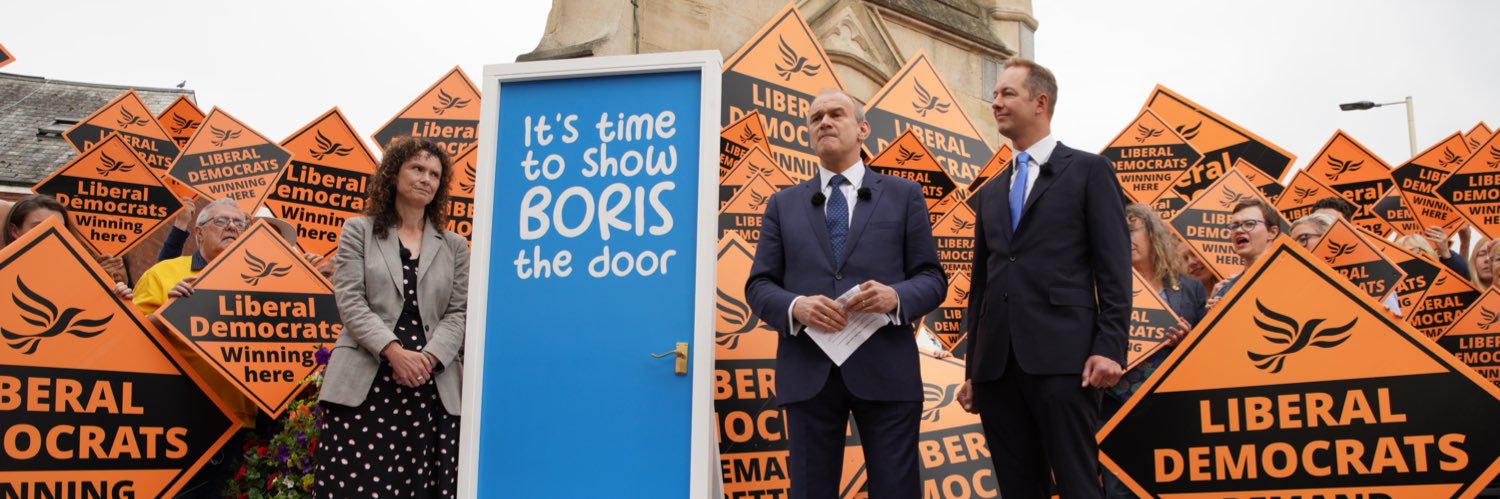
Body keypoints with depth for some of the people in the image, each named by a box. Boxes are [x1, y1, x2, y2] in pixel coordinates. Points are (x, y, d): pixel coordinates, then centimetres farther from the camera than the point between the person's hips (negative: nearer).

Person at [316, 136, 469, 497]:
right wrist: (394, 352, -15)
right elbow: (350, 301, -1)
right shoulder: (358, 231, 12)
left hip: (432, 386, 2)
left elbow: (458, 313, 7)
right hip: (365, 381, -1)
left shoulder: (454, 246, 16)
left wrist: (429, 358, -12)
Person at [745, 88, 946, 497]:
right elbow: (758, 285, 9)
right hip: (807, 374, 1)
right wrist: (795, 306, -14)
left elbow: (932, 279, 7)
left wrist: (896, 297, -16)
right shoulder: (783, 204, 14)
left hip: (885, 371, -1)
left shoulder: (904, 195, 11)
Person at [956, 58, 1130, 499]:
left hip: (1062, 358, -5)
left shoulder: (1088, 170, 6)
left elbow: (1114, 266, -2)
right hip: (997, 365, 5)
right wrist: (972, 368, 16)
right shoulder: (989, 193, 21)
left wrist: (1109, 346, -12)